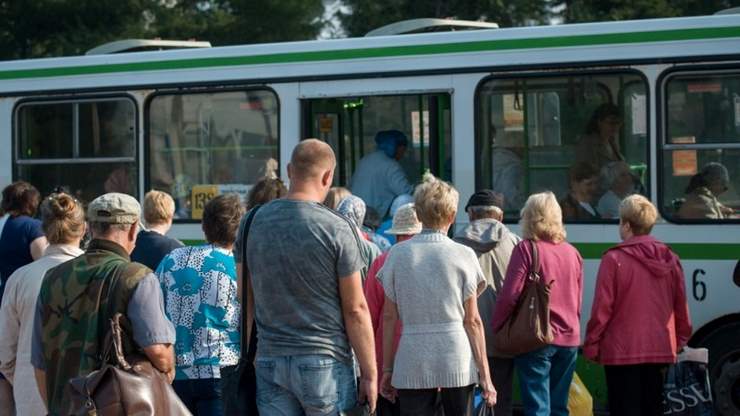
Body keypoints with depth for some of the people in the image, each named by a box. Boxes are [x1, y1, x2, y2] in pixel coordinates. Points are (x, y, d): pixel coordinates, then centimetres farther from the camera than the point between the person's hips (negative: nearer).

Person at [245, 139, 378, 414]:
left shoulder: (255, 222, 5)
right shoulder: (336, 229, -8)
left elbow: (246, 301, 9)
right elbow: (355, 310, -7)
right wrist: (369, 373, -1)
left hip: (269, 361, 4)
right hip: (325, 361, -4)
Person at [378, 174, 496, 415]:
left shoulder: (398, 254, 2)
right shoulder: (463, 255, -2)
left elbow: (389, 316, 4)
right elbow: (472, 320, -1)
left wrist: (387, 368, 11)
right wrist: (484, 374, 4)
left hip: (412, 365, 1)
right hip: (457, 363, -1)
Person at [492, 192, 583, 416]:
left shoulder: (526, 248, -9)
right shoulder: (572, 253, 9)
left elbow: (510, 295, -14)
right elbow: (577, 301, 15)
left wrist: (497, 328, -2)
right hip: (569, 338, 6)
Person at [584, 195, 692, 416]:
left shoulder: (614, 259, -11)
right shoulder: (670, 260, 6)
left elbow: (601, 309, -11)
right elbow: (681, 308, 10)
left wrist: (591, 346, -2)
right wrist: (680, 342, 20)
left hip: (623, 351, -5)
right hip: (661, 351, 5)